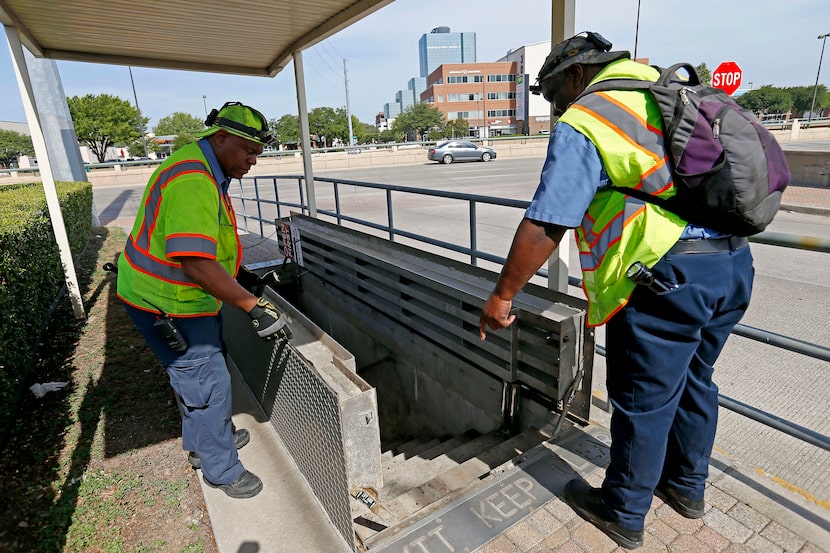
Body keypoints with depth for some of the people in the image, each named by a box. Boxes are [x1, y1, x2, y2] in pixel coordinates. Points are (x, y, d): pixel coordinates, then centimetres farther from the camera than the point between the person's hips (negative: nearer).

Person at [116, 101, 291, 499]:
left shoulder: (207, 172, 7)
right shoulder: (193, 181, -28)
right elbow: (197, 264, -37)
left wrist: (245, 279, 23)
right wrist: (255, 307, -35)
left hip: (187, 297, 11)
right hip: (167, 305, -11)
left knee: (201, 371, 24)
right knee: (207, 383, 2)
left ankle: (205, 441, 46)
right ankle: (221, 471, 23)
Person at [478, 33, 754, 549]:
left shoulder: (582, 125, -7)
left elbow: (543, 227, -16)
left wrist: (502, 296, -7)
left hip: (669, 274, -9)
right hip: (735, 262, 9)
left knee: (644, 402, 7)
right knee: (693, 381, 24)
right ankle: (687, 486, 46)